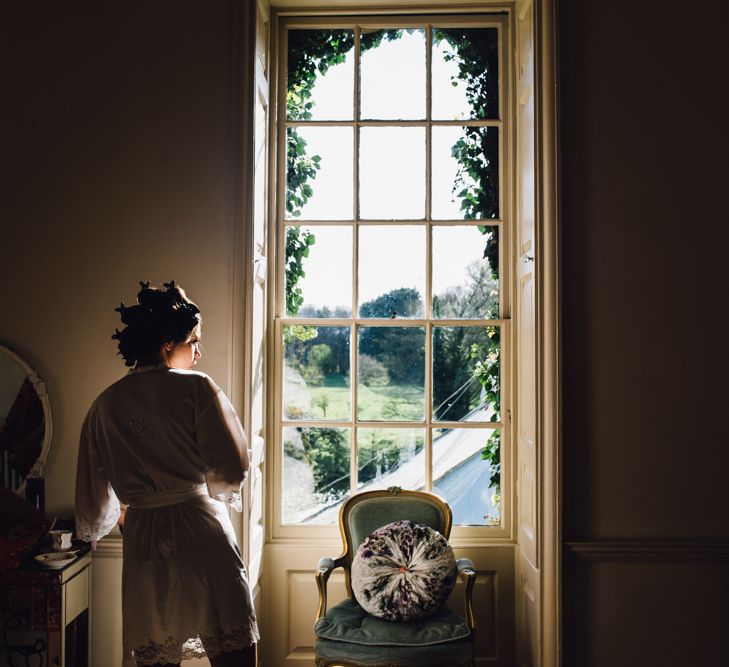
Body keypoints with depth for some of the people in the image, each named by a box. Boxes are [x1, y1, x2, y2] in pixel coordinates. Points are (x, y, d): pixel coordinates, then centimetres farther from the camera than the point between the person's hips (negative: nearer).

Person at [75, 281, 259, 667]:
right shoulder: (196, 388, -7)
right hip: (201, 531, -5)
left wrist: (112, 518, 34)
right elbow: (232, 468, -12)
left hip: (143, 539, 5)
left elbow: (93, 493, 13)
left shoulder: (105, 406, 7)